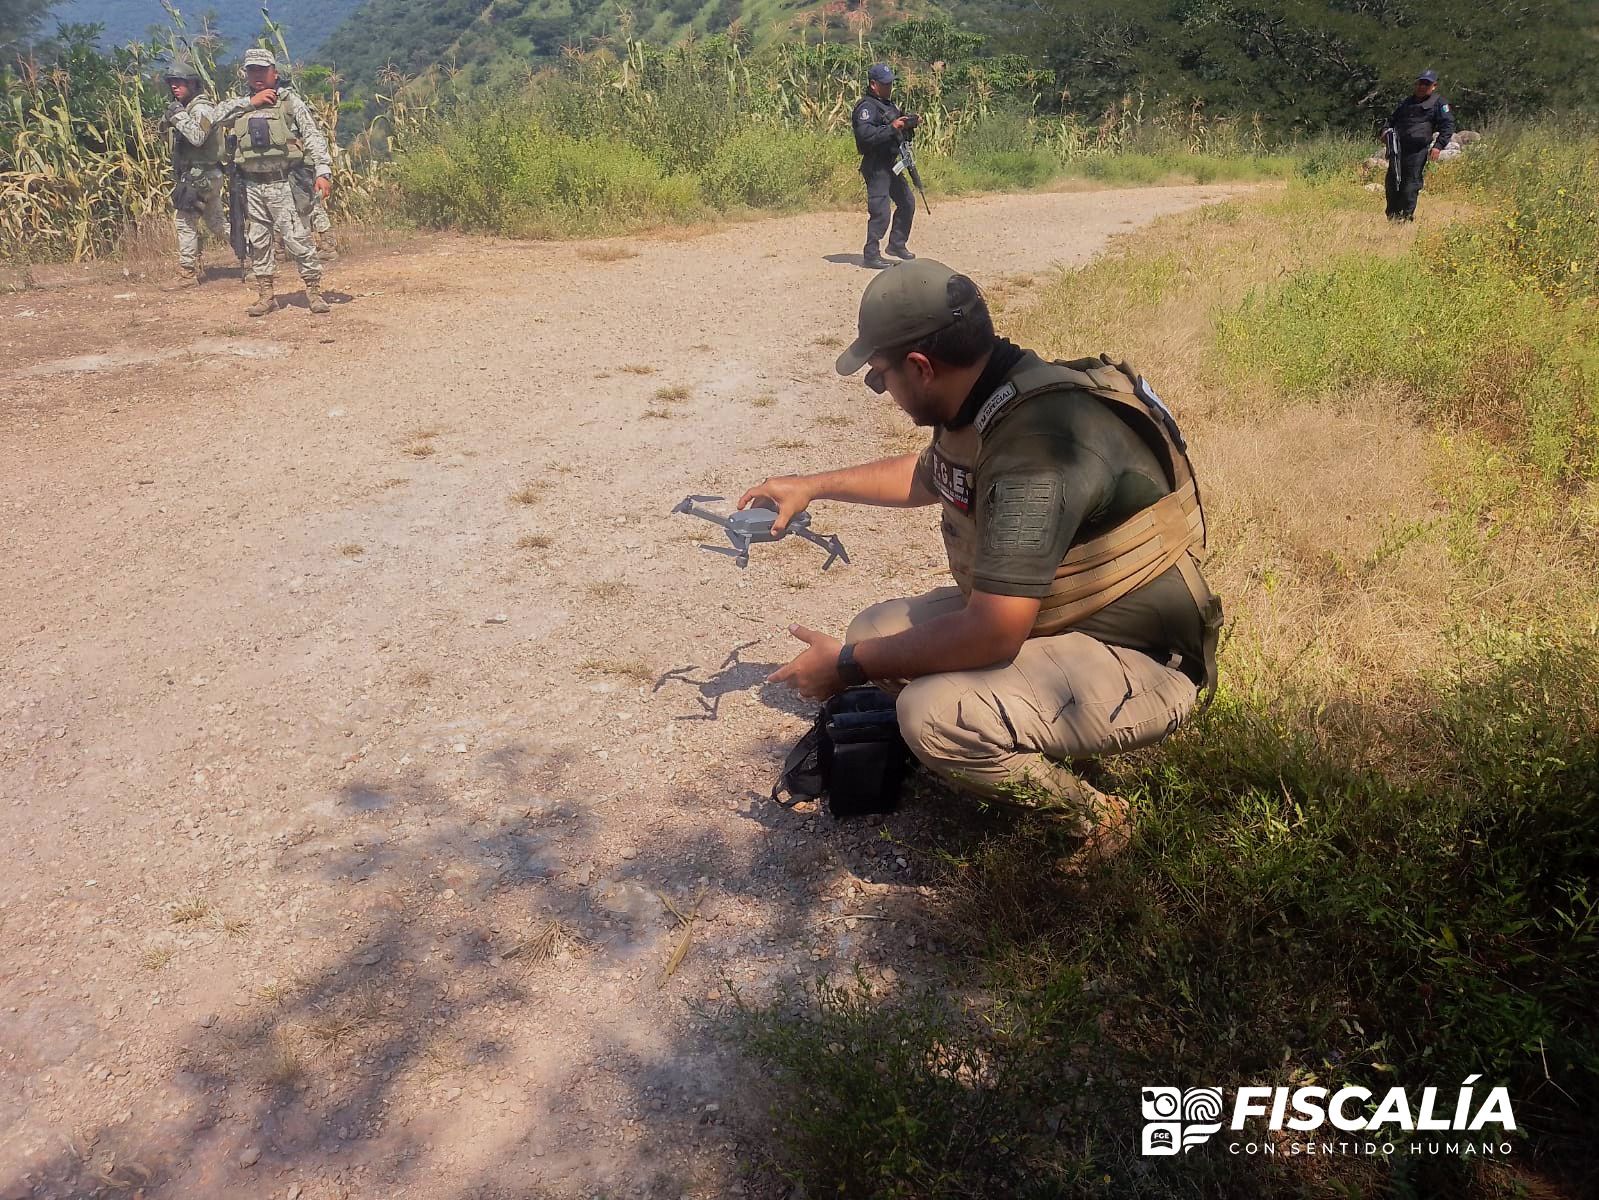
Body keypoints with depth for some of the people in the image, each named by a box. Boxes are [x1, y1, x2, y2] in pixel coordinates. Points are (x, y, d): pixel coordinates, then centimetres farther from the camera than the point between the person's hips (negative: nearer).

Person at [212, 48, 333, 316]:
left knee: (296, 237, -9)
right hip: (251, 186, 5)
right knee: (258, 240, 7)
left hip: (281, 184, -4)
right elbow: (216, 115, -2)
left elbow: (313, 137, -5)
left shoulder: (290, 101, 2)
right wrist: (250, 101, -6)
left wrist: (323, 171, -18)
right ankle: (265, 295, 14)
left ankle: (314, 290, -1)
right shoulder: (241, 105, 15)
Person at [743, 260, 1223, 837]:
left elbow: (991, 635, -33)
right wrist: (814, 485, 23)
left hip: (1139, 662, -10)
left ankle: (1089, 817, -4)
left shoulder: (1037, 441, -31)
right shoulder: (986, 402, -1)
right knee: (876, 630, 6)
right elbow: (926, 475, 25)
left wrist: (848, 665, -21)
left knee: (935, 715, -31)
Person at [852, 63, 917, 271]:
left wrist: (911, 122, 2)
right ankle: (870, 255, -6)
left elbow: (899, 128, 23)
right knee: (880, 211, -12)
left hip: (892, 164, 10)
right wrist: (892, 128, -30)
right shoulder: (866, 107, -13)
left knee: (907, 203, 17)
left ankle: (897, 244, 30)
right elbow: (865, 134, -27)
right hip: (876, 166, -10)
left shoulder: (888, 104, 17)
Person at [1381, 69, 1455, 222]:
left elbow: (1448, 125, -1)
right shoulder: (1406, 101, 22)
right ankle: (1392, 216, 16)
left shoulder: (1439, 103, 5)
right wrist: (1386, 130, 9)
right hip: (1397, 148, 5)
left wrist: (1438, 146, -14)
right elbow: (1393, 119, 32)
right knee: (1391, 181, 5)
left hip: (1418, 150, -5)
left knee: (1411, 183, -8)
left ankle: (1406, 216, -3)